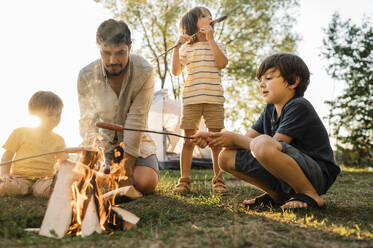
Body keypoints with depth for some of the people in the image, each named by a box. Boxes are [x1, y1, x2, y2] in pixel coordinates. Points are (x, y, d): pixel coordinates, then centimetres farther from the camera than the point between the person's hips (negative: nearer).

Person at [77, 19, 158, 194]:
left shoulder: (144, 72, -20)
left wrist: (127, 165, -24)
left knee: (146, 183, -25)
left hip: (136, 142, -1)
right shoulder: (86, 76, -13)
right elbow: (87, 124, -12)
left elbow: (136, 121, -22)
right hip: (103, 142, 2)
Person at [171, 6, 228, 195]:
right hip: (191, 99, 0)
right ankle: (184, 181, 5)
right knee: (189, 140, 0)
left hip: (214, 99, 1)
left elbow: (222, 63, -7)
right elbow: (176, 71, 2)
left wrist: (210, 39, -7)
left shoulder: (217, 46, 14)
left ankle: (218, 180, 8)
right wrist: (177, 46, -5)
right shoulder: (187, 48, 11)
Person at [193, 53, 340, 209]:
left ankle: (311, 196, -15)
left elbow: (275, 145, -20)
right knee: (227, 157, -2)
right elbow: (247, 139, 6)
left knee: (262, 143, -35)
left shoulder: (299, 106, -14)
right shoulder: (270, 110, 12)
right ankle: (278, 196, 7)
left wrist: (235, 139, -13)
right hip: (285, 178, 8)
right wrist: (212, 139, -10)